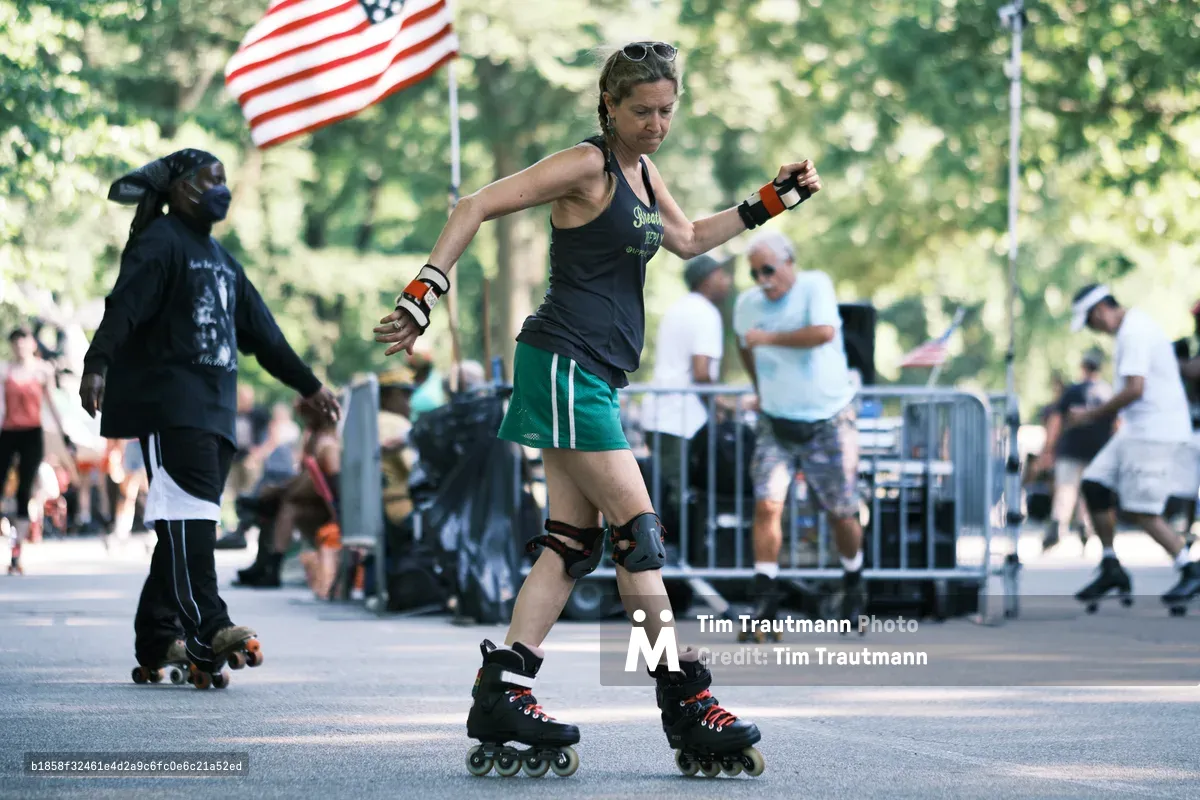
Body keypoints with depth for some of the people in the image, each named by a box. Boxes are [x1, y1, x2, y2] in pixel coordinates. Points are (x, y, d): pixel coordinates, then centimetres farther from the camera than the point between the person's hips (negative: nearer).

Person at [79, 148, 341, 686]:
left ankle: (157, 645, 7)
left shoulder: (220, 259, 26)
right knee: (188, 510, -19)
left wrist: (307, 384, 37)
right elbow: (124, 306, -18)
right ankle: (208, 632, -30)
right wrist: (97, 364, -34)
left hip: (214, 408, 9)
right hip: (167, 403, -9)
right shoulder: (159, 243, -2)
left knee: (192, 521, 4)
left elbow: (260, 331, 33)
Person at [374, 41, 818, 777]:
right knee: (638, 530, -9)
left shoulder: (643, 173, 16)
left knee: (575, 542, 4)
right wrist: (425, 292, -20)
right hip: (564, 363, -9)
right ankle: (686, 705, -6)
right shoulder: (587, 166, -10)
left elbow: (689, 241, 32)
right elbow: (477, 208, -14)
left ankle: (504, 693, 0)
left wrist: (769, 203, 24)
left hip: (596, 377, 9)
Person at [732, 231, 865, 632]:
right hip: (776, 425, 3)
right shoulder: (747, 304, 2)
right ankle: (765, 599, -15)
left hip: (829, 422, -3)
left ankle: (853, 585, 32)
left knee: (842, 513, 6)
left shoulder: (815, 285, -10)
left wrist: (770, 338, -21)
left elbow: (823, 332, -29)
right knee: (767, 504, -16)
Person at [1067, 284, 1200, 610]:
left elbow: (1134, 389, -24)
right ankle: (1111, 569, 13)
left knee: (1142, 510, -9)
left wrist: (1091, 415, -15)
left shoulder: (1134, 332, -17)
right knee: (1094, 484, 8)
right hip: (1138, 430, 11)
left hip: (1154, 433, -11)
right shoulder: (1135, 325, 16)